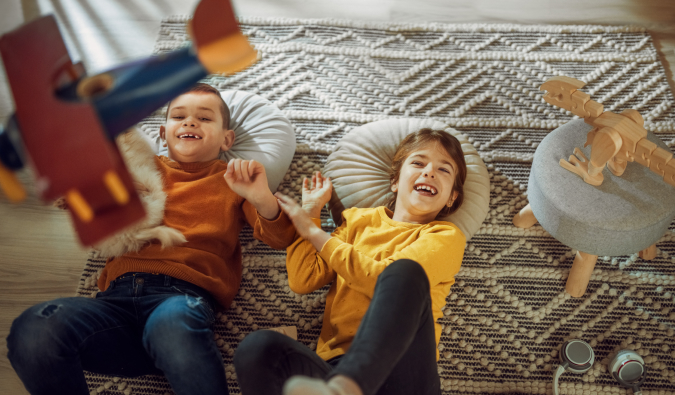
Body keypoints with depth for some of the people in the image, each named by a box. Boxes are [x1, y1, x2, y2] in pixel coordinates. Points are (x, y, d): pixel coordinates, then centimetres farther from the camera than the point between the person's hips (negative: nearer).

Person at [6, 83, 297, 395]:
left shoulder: (234, 179, 22)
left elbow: (279, 239, 9)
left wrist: (261, 199, -13)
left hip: (184, 293, -3)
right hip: (118, 294, 3)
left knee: (174, 321, -42)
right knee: (31, 331, -28)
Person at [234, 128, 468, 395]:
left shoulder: (446, 236, 11)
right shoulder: (359, 220, 23)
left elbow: (386, 280, -7)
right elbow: (302, 281, 14)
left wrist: (314, 232, 3)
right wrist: (310, 212, 18)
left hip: (400, 371, -2)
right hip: (336, 363, 3)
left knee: (405, 273, -32)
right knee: (256, 347, -29)